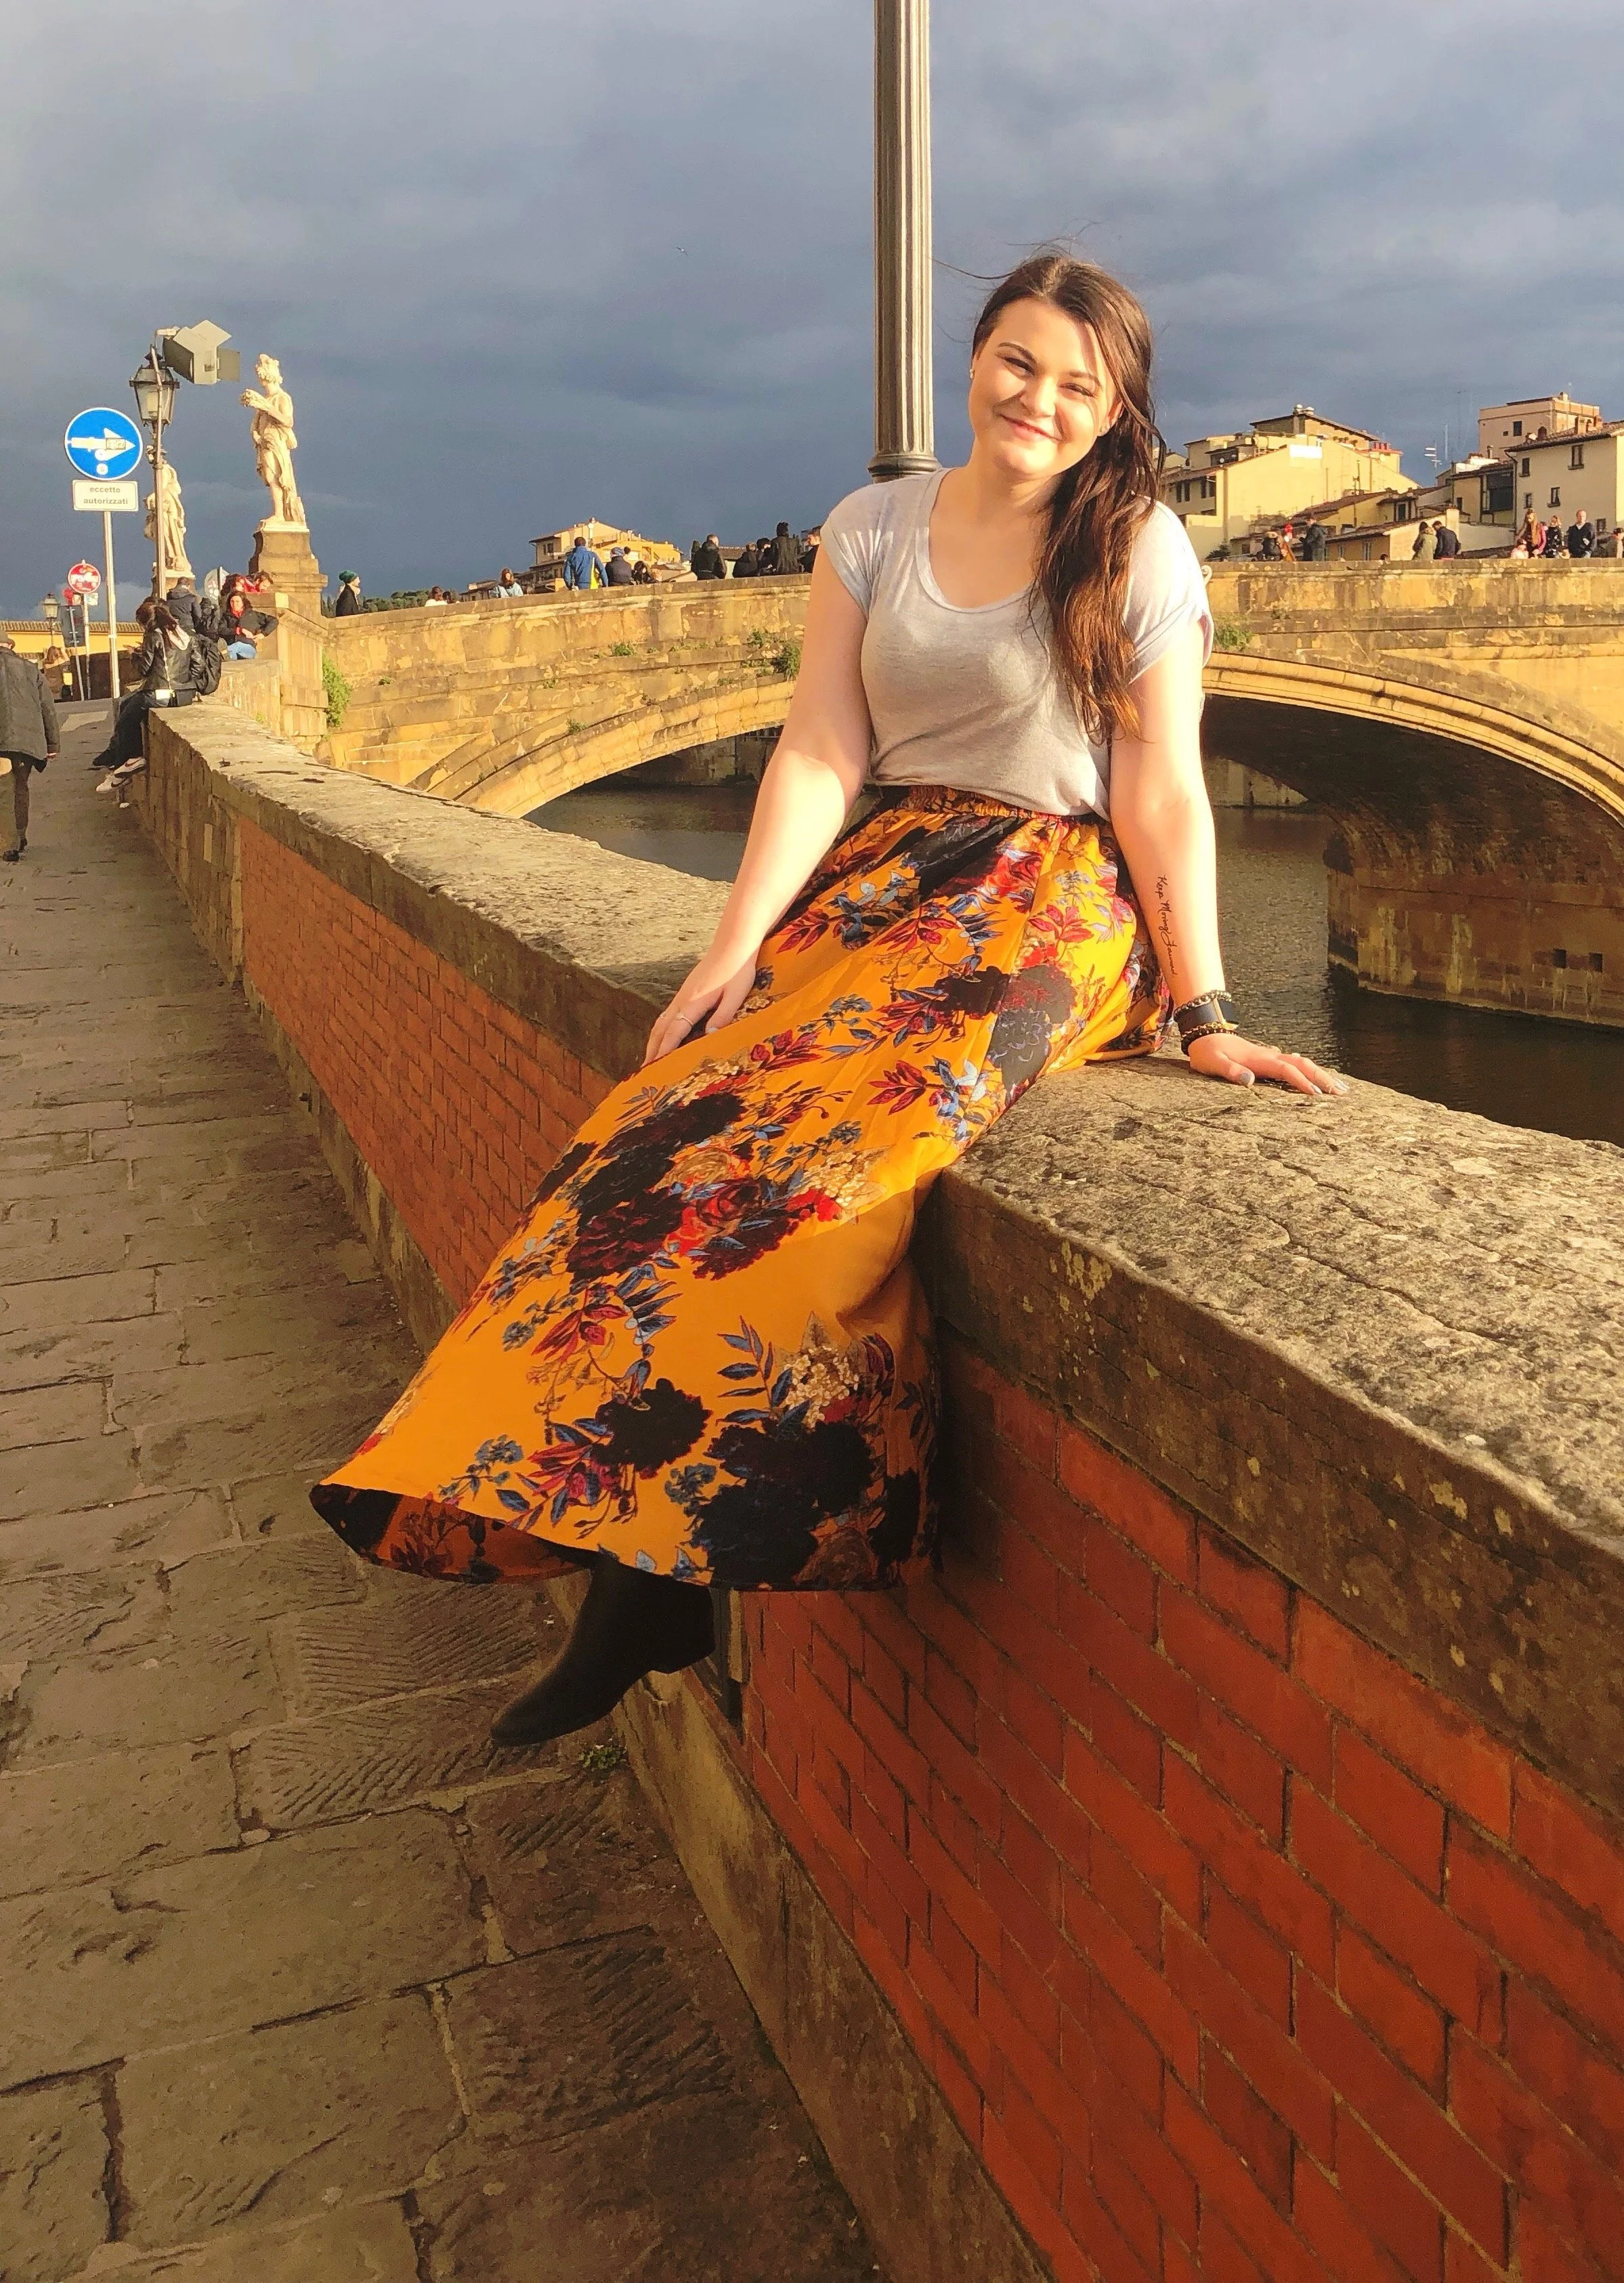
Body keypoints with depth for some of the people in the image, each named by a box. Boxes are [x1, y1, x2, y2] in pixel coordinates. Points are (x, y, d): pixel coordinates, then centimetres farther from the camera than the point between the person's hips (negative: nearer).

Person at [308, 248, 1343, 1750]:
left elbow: (1164, 795, -2)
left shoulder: (1137, 550, 3)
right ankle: (642, 1542, -20)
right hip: (884, 879, 4)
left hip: (1049, 900, -4)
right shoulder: (875, 528, 12)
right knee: (677, 1119, -22)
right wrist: (737, 947, -7)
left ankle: (661, 1569, -19)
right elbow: (821, 755, 4)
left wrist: (1203, 1015, -9)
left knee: (827, 1143, -30)